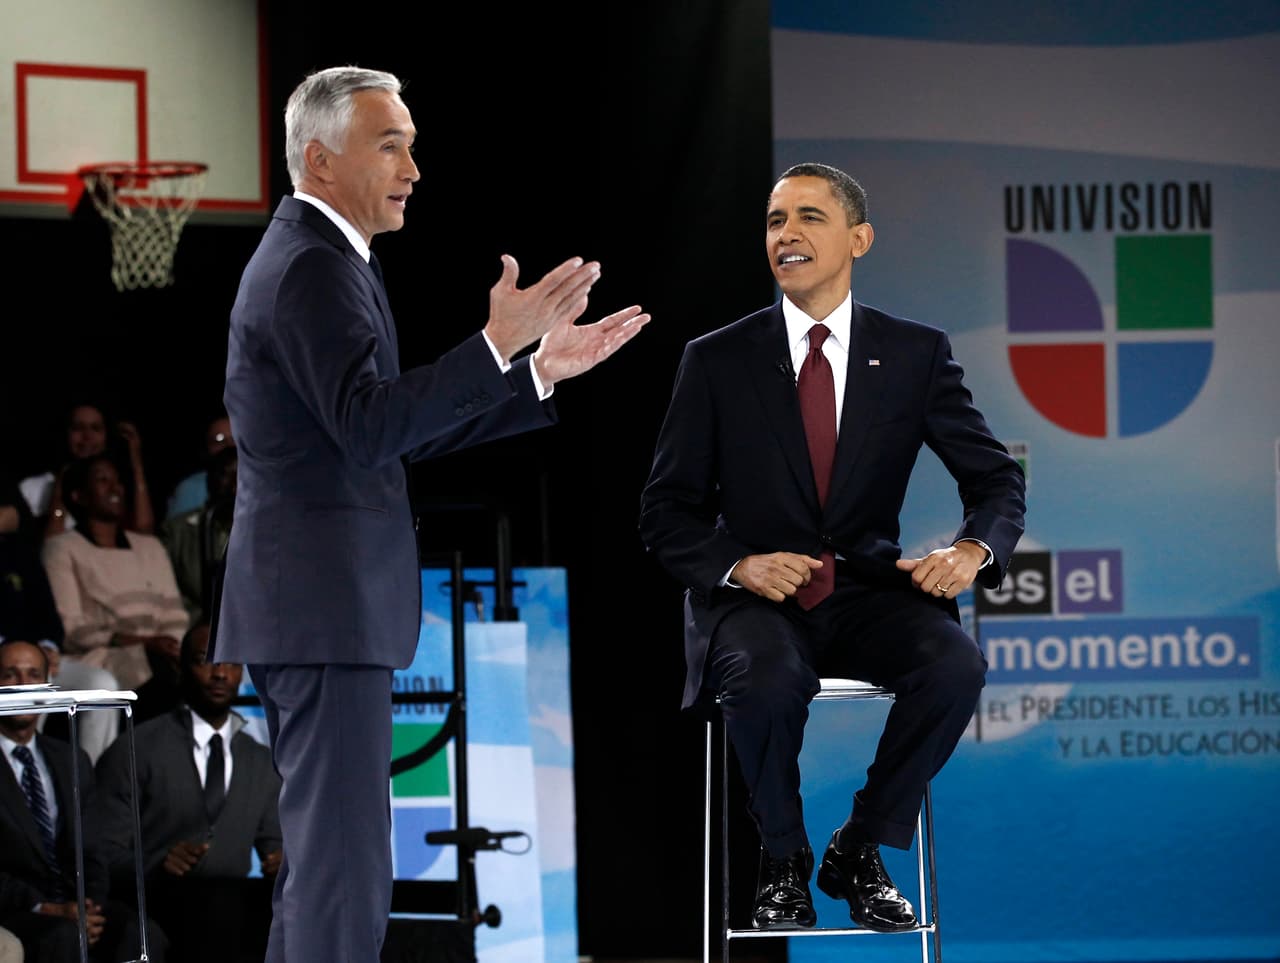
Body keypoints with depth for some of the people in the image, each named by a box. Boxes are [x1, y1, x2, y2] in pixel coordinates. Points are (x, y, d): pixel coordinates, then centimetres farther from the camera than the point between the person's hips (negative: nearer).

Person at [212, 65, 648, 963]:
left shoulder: (317, 258, 19)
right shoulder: (314, 267, -14)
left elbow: (407, 433, 19)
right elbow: (369, 426, -26)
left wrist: (541, 370, 12)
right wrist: (497, 344, -31)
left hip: (312, 607, 11)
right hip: (325, 606, -11)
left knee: (322, 861, 14)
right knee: (346, 865, -12)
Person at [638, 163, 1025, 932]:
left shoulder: (917, 354, 5)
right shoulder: (716, 361, 2)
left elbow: (998, 478, 6)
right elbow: (667, 513, 2)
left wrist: (975, 549, -17)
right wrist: (738, 566, -19)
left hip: (869, 589, 2)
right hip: (756, 601, -2)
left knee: (957, 663, -30)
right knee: (770, 679, -36)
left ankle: (861, 852, -6)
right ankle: (783, 861, -6)